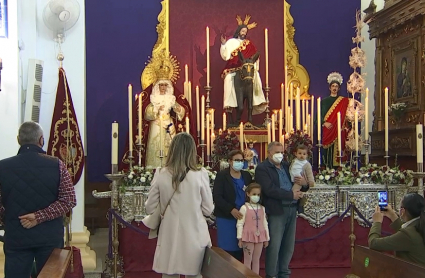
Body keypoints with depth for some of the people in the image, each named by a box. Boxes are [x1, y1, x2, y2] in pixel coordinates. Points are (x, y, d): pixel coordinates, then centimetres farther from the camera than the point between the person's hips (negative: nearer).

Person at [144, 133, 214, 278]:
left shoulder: (161, 174, -7)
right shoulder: (200, 175, -11)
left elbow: (150, 208, 2)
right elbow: (208, 210, -2)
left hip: (169, 237, 1)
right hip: (194, 237, -1)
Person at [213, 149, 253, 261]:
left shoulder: (247, 176, 13)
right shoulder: (221, 175, -2)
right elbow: (217, 197, -10)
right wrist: (231, 210, -19)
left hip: (243, 217, 4)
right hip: (226, 218, -4)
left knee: (240, 248, 5)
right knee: (227, 249, -3)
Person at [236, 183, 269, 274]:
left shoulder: (262, 208, 8)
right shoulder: (244, 208, -6)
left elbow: (265, 223, 12)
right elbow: (240, 224, -6)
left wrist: (267, 238, 11)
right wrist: (240, 238, -9)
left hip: (259, 237, 4)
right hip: (248, 237, -4)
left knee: (256, 260, 12)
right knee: (247, 260, 2)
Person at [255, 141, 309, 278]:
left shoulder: (287, 166, 16)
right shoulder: (262, 168, -5)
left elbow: (299, 185, 19)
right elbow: (270, 190, -18)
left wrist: (304, 184, -5)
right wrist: (291, 195, -18)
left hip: (292, 209, 7)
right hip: (277, 211, -7)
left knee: (288, 245, 12)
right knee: (274, 246, -3)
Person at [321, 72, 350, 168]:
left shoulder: (344, 101, 11)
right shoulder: (324, 101, 11)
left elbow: (345, 116, 8)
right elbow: (320, 115, 5)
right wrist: (325, 123, -13)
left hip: (339, 130, 0)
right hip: (327, 130, 0)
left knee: (337, 150, -7)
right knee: (328, 151, -5)